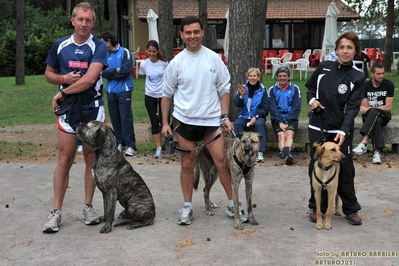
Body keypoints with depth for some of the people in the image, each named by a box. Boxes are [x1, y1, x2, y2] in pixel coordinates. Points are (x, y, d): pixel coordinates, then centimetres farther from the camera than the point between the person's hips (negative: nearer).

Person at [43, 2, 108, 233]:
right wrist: (64, 78, -8)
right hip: (68, 109, 1)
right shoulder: (60, 45, 5)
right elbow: (49, 74, 13)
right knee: (65, 160, 1)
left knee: (92, 158, 6)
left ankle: (88, 207, 18)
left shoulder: (99, 46, -5)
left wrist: (62, 93, -10)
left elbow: (89, 79, -16)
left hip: (93, 108, -1)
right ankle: (57, 211, 8)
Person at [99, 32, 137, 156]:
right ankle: (120, 143, 17)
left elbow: (126, 70, -15)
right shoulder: (105, 55, 11)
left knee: (126, 118, -8)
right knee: (115, 118, 8)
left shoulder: (125, 52, -4)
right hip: (110, 91, 5)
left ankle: (131, 146, -6)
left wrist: (111, 74, -5)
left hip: (124, 91, -5)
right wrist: (116, 70, -12)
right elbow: (103, 72, 1)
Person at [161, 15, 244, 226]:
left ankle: (232, 204, 15)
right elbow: (167, 94, 6)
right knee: (187, 165, 8)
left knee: (222, 162, 1)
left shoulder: (214, 58, 0)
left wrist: (225, 116, -2)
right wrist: (164, 123, 4)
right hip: (184, 121, 0)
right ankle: (187, 207, 21)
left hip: (211, 120, 0)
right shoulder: (176, 63, -1)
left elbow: (224, 89, 5)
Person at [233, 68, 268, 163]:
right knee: (237, 123, -29)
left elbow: (265, 108, 1)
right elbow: (236, 104, -1)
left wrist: (256, 116, -14)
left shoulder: (262, 90, 3)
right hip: (244, 116, 2)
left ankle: (260, 152, -34)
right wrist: (241, 95, -20)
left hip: (258, 116, -1)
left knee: (259, 124, -33)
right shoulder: (243, 88, 7)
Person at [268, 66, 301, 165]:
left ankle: (285, 152, -56)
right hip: (277, 119, 0)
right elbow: (272, 108, 1)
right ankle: (287, 154, -51)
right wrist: (280, 122, -12)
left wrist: (287, 121, -11)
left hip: (291, 118, 0)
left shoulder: (295, 89, 10)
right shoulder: (272, 89, 11)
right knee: (281, 134, -27)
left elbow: (296, 107, 1)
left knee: (289, 133, -30)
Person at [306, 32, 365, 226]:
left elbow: (352, 107, -14)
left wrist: (343, 130, -27)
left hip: (341, 131, -2)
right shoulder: (324, 67, 2)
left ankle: (351, 209, 21)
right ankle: (316, 207, 23)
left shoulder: (358, 77, -5)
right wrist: (312, 99, -3)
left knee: (345, 170, 4)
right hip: (318, 128, 2)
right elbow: (310, 87, 18)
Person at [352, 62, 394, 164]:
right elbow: (362, 109, -6)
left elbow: (388, 107, -6)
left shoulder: (389, 85, -4)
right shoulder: (366, 86, -3)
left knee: (373, 112, -37)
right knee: (376, 121, -37)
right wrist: (380, 107, -12)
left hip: (384, 115, -1)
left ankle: (364, 143, -46)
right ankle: (377, 151, -44)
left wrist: (369, 108, -8)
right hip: (368, 116, 1)